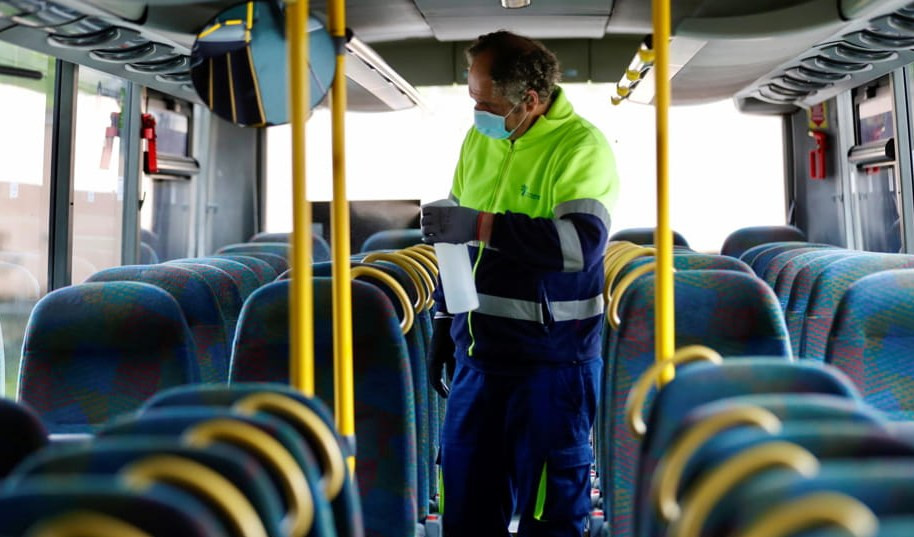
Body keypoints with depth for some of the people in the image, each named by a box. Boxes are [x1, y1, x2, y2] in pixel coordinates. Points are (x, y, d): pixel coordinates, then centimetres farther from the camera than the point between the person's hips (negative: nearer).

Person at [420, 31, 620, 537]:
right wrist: (443, 322, 18)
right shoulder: (479, 139, 8)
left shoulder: (580, 146, -12)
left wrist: (481, 225, -27)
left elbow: (583, 242, -26)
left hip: (550, 361, -6)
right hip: (478, 351, 6)